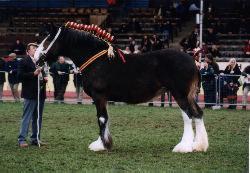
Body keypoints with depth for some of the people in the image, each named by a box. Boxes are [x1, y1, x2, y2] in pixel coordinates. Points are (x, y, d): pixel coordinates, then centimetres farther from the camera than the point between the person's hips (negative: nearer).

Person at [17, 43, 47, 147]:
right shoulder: (24, 62, -5)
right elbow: (20, 76, -14)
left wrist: (45, 78, 7)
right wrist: (34, 73, -20)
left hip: (40, 94, 7)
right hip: (30, 94, -7)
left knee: (38, 118, 11)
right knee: (27, 117, -6)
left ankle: (35, 139, 18)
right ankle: (22, 139, -4)